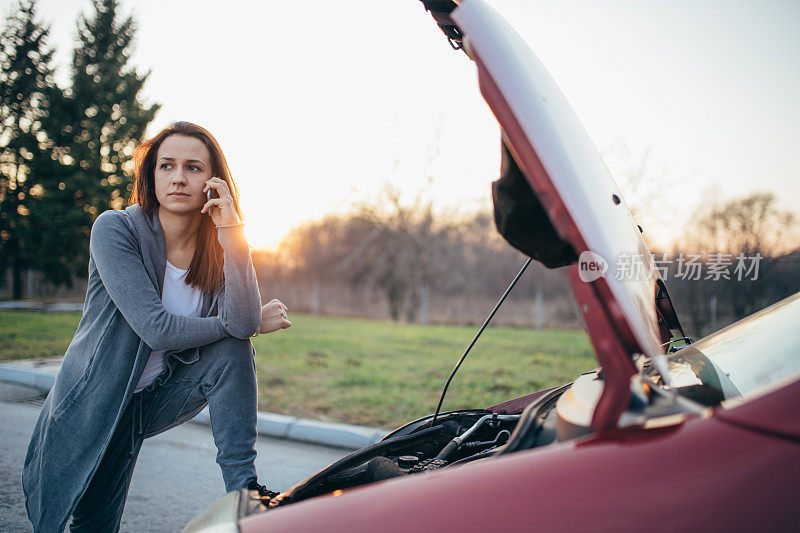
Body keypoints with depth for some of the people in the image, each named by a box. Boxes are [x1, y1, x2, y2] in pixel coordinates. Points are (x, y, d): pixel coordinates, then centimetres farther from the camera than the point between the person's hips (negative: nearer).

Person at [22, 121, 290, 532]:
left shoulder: (218, 248, -9)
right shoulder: (114, 229, -20)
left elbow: (243, 322, -28)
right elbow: (156, 329, -28)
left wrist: (231, 231, -33)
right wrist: (244, 322, -19)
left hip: (156, 398, 3)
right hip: (92, 402, -2)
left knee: (231, 350, -22)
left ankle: (243, 487, -18)